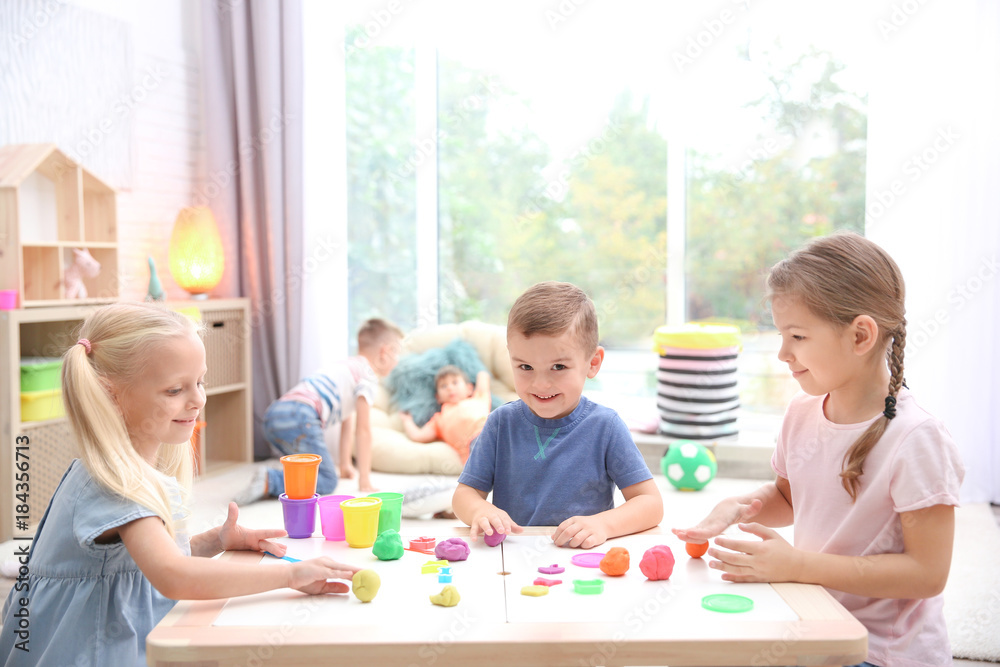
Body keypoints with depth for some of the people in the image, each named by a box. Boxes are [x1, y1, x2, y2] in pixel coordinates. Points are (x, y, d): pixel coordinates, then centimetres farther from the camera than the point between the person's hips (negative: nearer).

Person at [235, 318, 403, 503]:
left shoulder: (348, 367, 32)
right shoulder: (368, 376, 4)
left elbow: (347, 423, 39)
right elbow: (362, 430, -1)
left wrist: (345, 466, 46)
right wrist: (364, 482, 1)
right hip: (300, 417, -9)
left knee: (311, 470, 23)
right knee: (327, 482, -6)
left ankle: (270, 481, 1)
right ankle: (269, 481, -22)